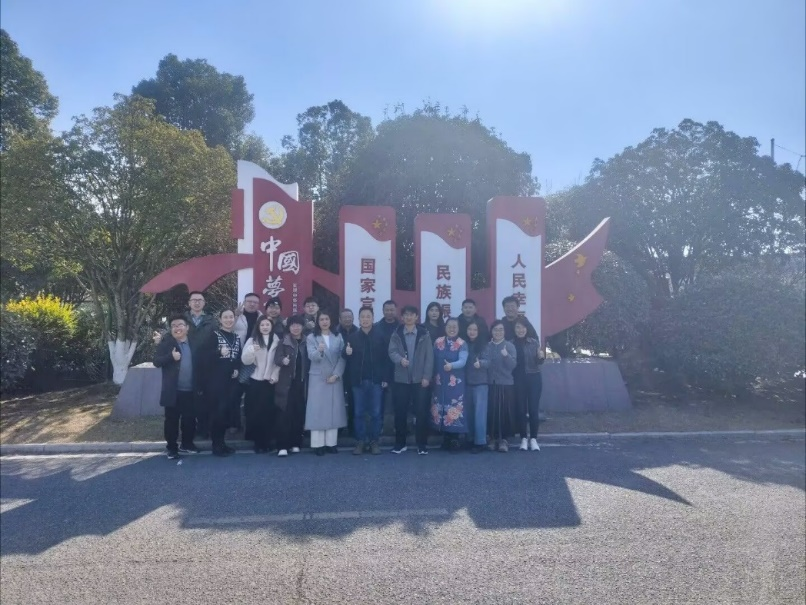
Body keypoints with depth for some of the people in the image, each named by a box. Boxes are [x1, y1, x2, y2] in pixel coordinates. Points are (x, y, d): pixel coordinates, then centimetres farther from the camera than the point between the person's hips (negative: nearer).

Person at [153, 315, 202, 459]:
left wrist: (199, 386, 6)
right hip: (173, 391, -3)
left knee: (190, 418, 12)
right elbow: (156, 361, -9)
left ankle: (187, 444, 28)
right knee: (171, 419, 6)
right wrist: (171, 357, -26)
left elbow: (199, 363, 12)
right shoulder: (166, 342, -3)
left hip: (190, 390, 3)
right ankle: (171, 447, 18)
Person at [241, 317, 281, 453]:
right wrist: (251, 350, -25)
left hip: (269, 382, 0)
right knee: (255, 412, 2)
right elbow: (245, 361, -6)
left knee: (268, 412, 1)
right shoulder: (252, 340, 3)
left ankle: (265, 442, 12)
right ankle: (257, 441, 14)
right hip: (254, 381, 0)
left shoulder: (277, 341, 5)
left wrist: (275, 376, -6)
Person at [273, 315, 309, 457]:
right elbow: (277, 358, -8)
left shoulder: (306, 342, 9)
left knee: (299, 414, 4)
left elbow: (309, 361, 7)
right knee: (284, 414, -6)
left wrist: (308, 380, -3)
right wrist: (283, 360, -31)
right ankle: (282, 446, -4)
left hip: (302, 383, 2)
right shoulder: (284, 341, 3)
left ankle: (295, 444, 15)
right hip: (286, 383, -2)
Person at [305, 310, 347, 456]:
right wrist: (319, 351, -34)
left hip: (335, 378, 2)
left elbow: (342, 358, 2)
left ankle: (331, 443, 8)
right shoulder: (311, 338, 2)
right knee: (317, 410, -3)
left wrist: (336, 374, -10)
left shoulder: (338, 337, 7)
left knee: (334, 410, 3)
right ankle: (318, 444, 0)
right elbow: (312, 356, -13)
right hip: (318, 378, -2)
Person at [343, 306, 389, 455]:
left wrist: (385, 378, -7)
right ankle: (360, 441, 16)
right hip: (358, 380, 1)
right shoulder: (352, 337, 4)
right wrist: (347, 353, -19)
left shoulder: (380, 336, -1)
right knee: (359, 413, 7)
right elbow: (346, 358, 4)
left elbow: (385, 358, -3)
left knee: (376, 413, 5)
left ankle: (374, 441, 16)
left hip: (376, 380, -1)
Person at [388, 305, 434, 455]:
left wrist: (427, 376, -8)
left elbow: (429, 357, -1)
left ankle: (422, 445, 12)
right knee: (400, 412, 5)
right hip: (401, 379, 1)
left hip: (420, 379, -1)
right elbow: (392, 351, -6)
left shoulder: (424, 334, 3)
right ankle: (400, 443, 17)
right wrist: (400, 359, -27)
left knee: (421, 412, 2)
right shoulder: (396, 334, 6)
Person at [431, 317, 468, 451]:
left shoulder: (462, 344, -2)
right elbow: (433, 361, 8)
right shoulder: (438, 342, 7)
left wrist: (451, 365, -35)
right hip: (440, 382, 3)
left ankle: (454, 439, 6)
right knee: (441, 409, 6)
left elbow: (462, 361, -16)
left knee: (454, 409, -5)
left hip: (455, 383, -3)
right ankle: (445, 439, 18)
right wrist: (432, 377, 3)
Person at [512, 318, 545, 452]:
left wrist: (541, 357, -18)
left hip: (533, 378, 0)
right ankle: (523, 438, 13)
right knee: (521, 409, 4)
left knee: (533, 409, 0)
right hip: (518, 380, 0)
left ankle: (533, 439, 8)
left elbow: (538, 363, 3)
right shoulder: (510, 344, 1)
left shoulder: (534, 342, 0)